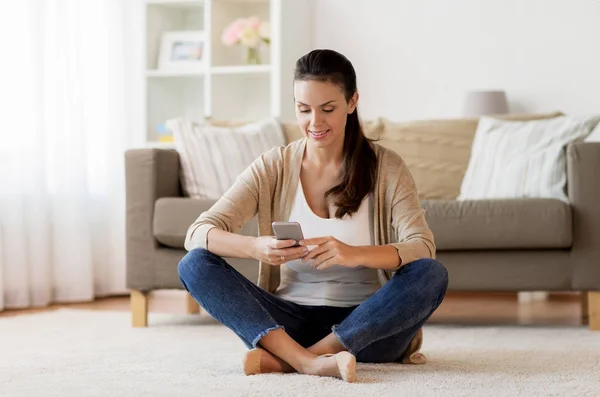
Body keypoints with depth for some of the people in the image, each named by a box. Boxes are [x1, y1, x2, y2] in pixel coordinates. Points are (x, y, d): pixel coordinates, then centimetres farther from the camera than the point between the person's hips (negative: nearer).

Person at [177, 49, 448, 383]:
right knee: (194, 264, -19)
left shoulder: (386, 166, -1)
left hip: (365, 324, -1)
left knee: (432, 274, -29)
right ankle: (307, 361, -37)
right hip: (290, 322, 1)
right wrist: (255, 248, -30)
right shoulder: (273, 167, 1)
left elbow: (423, 249, -14)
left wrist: (354, 254, -34)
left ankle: (285, 358, -30)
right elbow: (198, 232, -8)